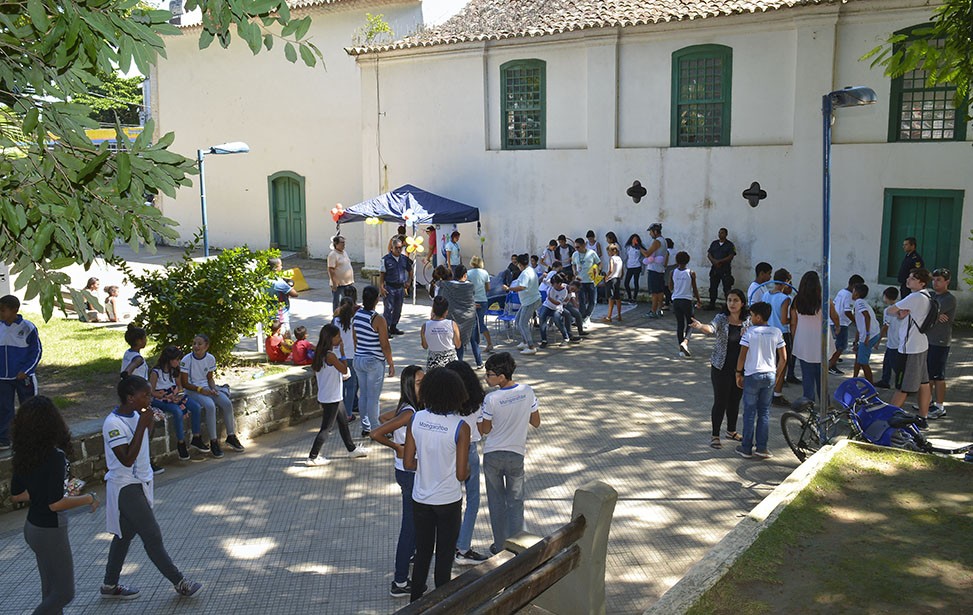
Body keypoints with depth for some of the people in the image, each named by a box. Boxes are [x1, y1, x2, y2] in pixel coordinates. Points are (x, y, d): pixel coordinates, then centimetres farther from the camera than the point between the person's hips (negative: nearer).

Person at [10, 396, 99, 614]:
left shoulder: (23, 455, -1)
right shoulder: (55, 456, -25)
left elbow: (15, 495, 8)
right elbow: (56, 504, -25)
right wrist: (88, 499, -11)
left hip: (32, 527, 8)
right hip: (50, 532, -8)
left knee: (50, 590, 21)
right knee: (64, 593, 6)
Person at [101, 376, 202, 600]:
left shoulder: (136, 415, 3)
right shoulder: (113, 424, -23)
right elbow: (127, 459, -29)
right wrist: (142, 425, -29)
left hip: (139, 483, 9)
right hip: (125, 487, -9)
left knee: (125, 535, 18)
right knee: (152, 536, -1)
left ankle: (110, 585, 31)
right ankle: (179, 582, 8)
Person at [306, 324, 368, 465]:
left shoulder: (320, 353, 5)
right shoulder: (330, 356, -23)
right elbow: (344, 370, -16)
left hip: (324, 397, 10)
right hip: (331, 399, -10)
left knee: (343, 421, 20)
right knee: (327, 427, -1)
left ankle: (352, 449, 33)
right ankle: (312, 458, 4)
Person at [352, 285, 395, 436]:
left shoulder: (356, 315, 1)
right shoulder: (378, 319, -19)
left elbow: (354, 339, 11)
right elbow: (385, 345, -16)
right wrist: (391, 364, -6)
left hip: (359, 360, 7)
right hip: (374, 362, -7)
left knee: (363, 394, 15)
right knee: (373, 397, 2)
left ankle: (365, 427, 25)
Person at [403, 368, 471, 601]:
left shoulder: (416, 419, -9)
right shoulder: (460, 427, -20)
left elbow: (408, 463, -4)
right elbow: (461, 474, -17)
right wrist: (467, 471, 5)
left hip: (420, 499, 3)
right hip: (448, 501, -3)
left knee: (422, 554, 20)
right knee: (445, 557, 13)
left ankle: (416, 602, 32)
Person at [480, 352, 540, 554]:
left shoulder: (491, 399, -19)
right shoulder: (527, 392, -11)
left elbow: (485, 430, -6)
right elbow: (536, 422, 1)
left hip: (492, 455, -2)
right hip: (516, 455, 2)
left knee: (496, 502, 14)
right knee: (515, 502, 13)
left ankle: (500, 547, 22)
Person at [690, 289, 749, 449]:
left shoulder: (747, 322, 1)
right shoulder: (721, 318, -9)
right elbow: (711, 328, -30)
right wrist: (701, 326, -52)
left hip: (740, 369, 4)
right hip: (721, 368, -4)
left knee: (735, 401, 16)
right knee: (720, 402, -1)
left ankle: (731, 431, 34)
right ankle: (715, 435, 11)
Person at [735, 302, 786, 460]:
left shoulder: (749, 332, -11)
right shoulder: (776, 332, 0)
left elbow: (742, 357, -12)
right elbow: (783, 358, 1)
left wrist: (738, 374, 2)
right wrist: (777, 375, 14)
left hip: (752, 376, -3)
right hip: (770, 376, 3)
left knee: (749, 413, 6)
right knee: (765, 412, 13)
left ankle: (746, 448, 11)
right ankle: (762, 448, 14)